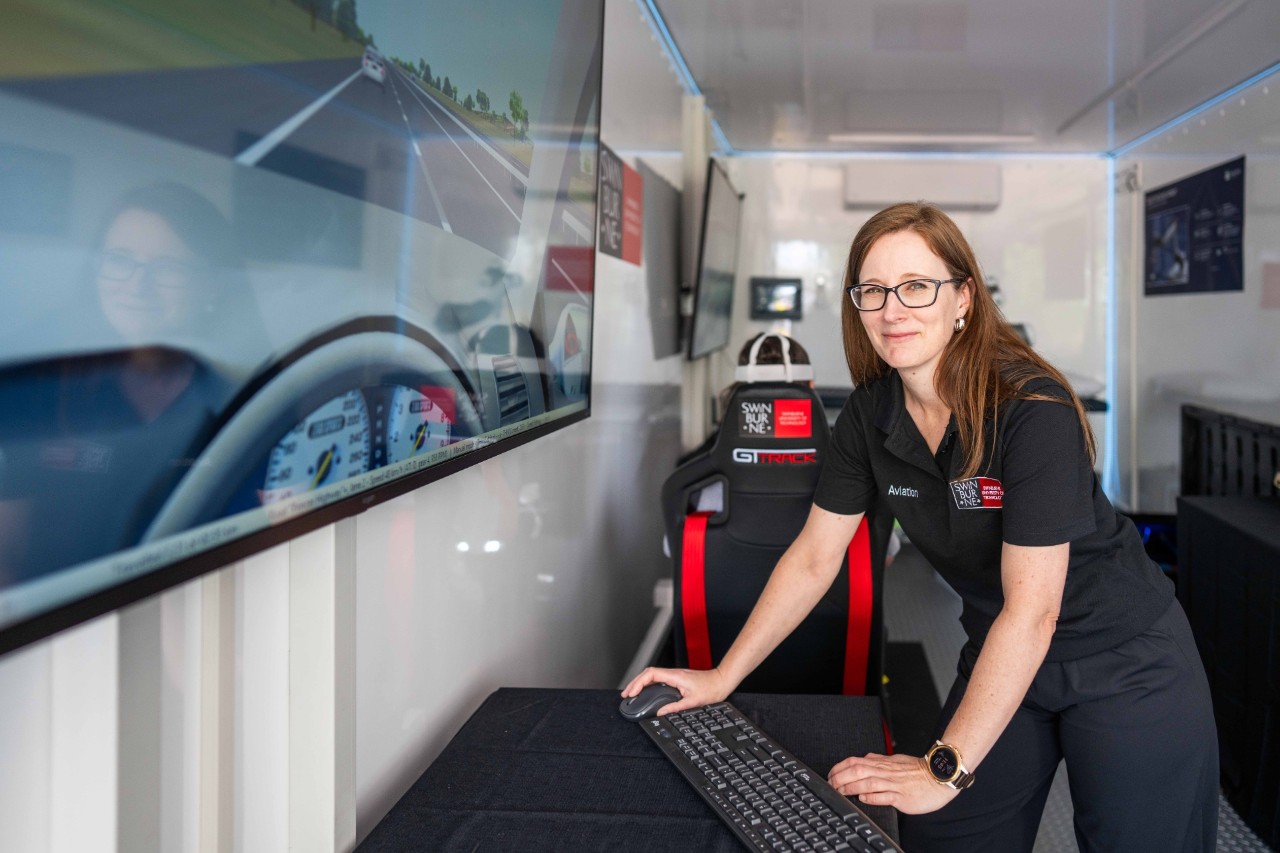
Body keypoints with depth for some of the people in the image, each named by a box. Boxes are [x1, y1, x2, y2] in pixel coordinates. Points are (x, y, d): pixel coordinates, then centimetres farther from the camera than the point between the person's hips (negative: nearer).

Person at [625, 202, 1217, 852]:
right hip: (1002, 662, 5)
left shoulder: (1033, 408, -27)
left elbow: (1032, 608, -28)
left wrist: (946, 769, -27)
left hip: (1124, 667, -4)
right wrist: (721, 678, -2)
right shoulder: (869, 413, -8)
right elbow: (813, 558, 0)